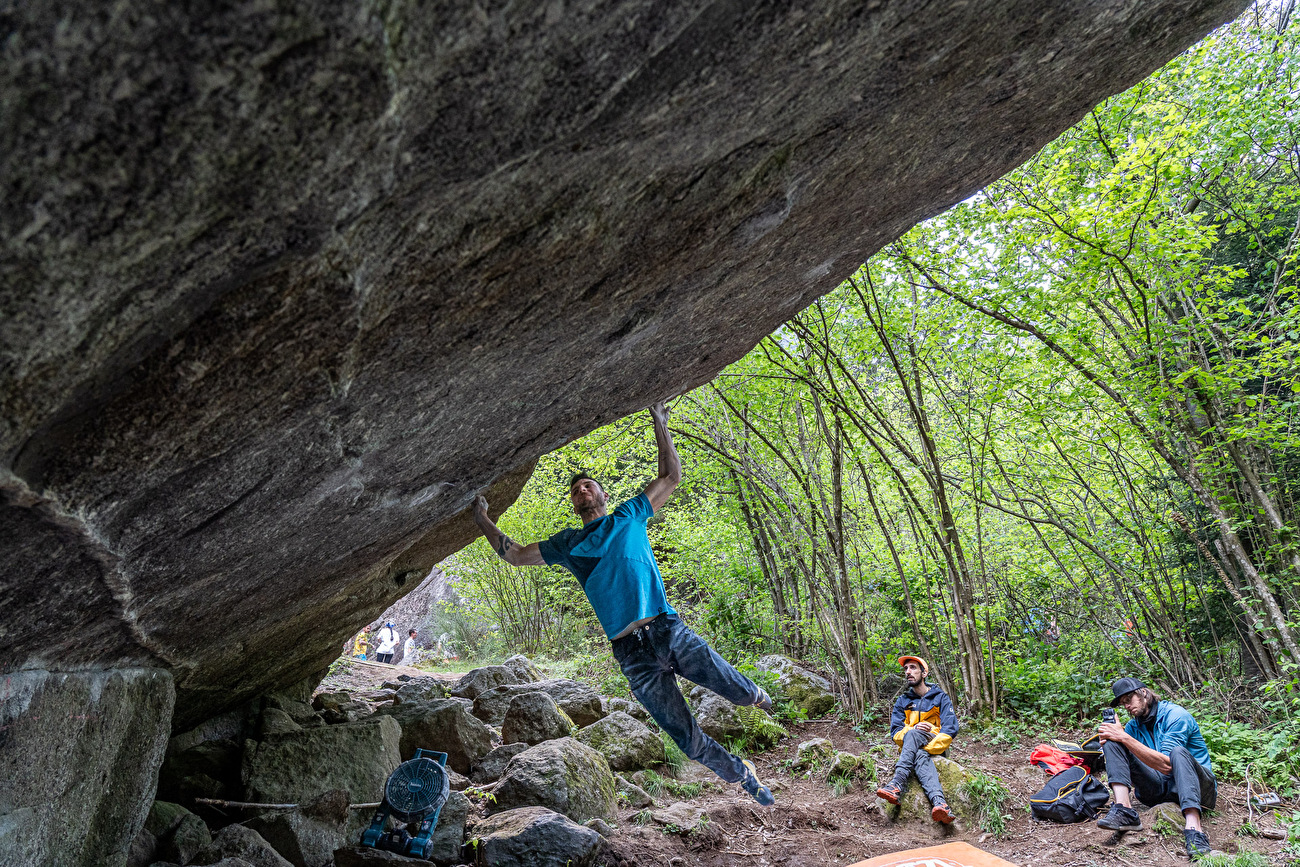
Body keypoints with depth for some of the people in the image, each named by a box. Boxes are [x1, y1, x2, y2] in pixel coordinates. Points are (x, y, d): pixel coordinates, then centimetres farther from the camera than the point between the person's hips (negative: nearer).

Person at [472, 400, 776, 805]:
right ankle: (743, 775, 29)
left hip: (670, 631, 0)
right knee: (690, 741, 1)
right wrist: (483, 521, 17)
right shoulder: (567, 543, 15)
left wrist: (659, 421, 13)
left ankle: (755, 695, 39)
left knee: (741, 692, 0)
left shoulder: (628, 516, 13)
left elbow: (671, 476, 15)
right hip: (632, 652, 0)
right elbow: (515, 554, 22)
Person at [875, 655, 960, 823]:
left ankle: (897, 784, -51)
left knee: (912, 734, -35)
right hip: (910, 747, 2)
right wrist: (914, 728, -19)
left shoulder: (940, 697, 6)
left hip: (936, 747, -2)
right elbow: (895, 732, 5)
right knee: (920, 756, -37)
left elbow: (951, 728, -8)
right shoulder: (902, 701, 14)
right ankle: (939, 802, -61)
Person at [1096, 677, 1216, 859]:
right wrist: (1109, 739, -13)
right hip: (1158, 790, 5)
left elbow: (1166, 765, -21)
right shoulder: (1133, 725, 10)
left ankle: (1193, 829, -53)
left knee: (1178, 752, -35)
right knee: (1112, 744, -11)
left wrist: (1124, 737, -22)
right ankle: (1124, 810, -31)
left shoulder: (1176, 715, -10)